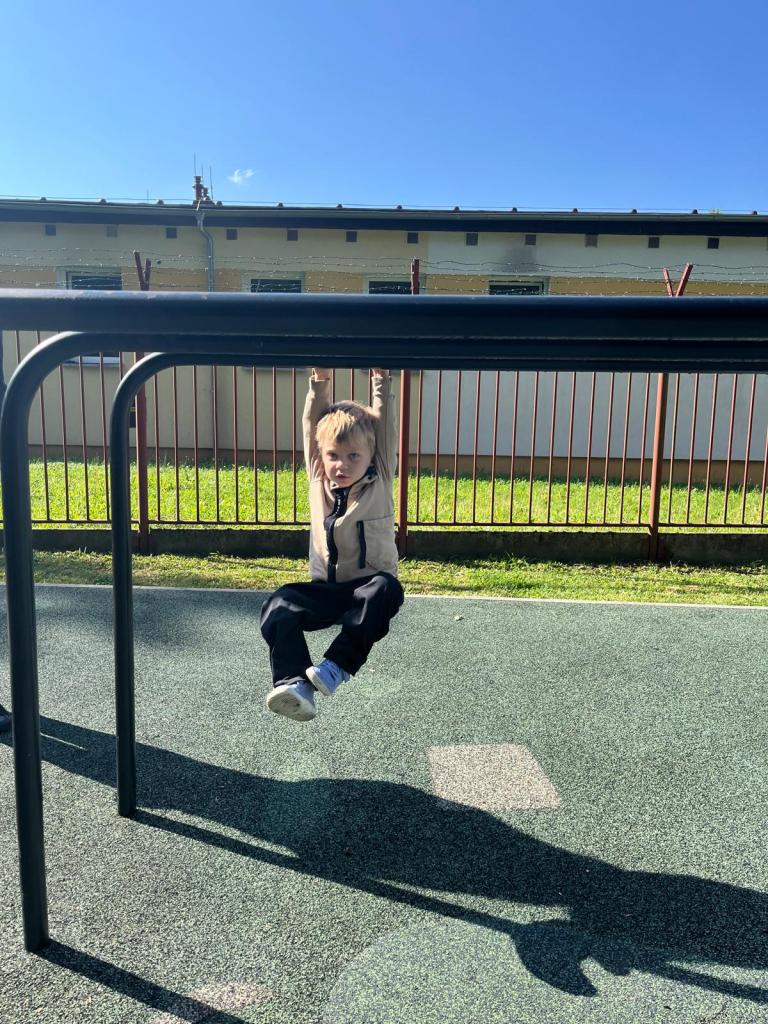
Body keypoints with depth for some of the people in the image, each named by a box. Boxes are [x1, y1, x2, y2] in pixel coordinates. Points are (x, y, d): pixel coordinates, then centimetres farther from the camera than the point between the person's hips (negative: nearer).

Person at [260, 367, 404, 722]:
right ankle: (292, 682, -34)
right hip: (324, 589, 3)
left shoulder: (379, 482, 2)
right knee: (278, 607, -25)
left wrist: (381, 380, -4)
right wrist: (320, 381, -2)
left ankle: (338, 665, -33)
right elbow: (313, 425, 3)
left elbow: (385, 425, -3)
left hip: (366, 587, -2)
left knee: (385, 589, -37)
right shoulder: (318, 480, 7)